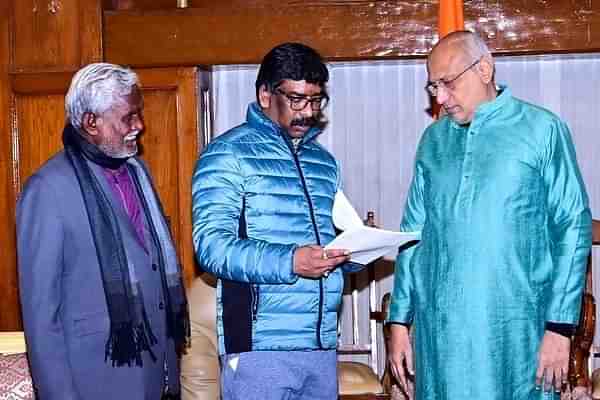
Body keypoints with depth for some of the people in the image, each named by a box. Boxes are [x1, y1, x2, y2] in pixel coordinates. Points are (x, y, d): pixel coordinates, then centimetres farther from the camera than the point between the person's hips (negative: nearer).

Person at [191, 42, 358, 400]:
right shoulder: (229, 154, -3)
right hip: (259, 347, -6)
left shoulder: (324, 161, 17)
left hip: (323, 343, 6)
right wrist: (289, 262, -24)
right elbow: (211, 244, -13)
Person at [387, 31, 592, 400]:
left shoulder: (542, 130, -3)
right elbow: (413, 232, 12)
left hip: (514, 333, -4)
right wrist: (400, 321, 8)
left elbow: (572, 227, -4)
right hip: (439, 333, 4)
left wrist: (560, 326, -9)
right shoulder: (433, 140, 10)